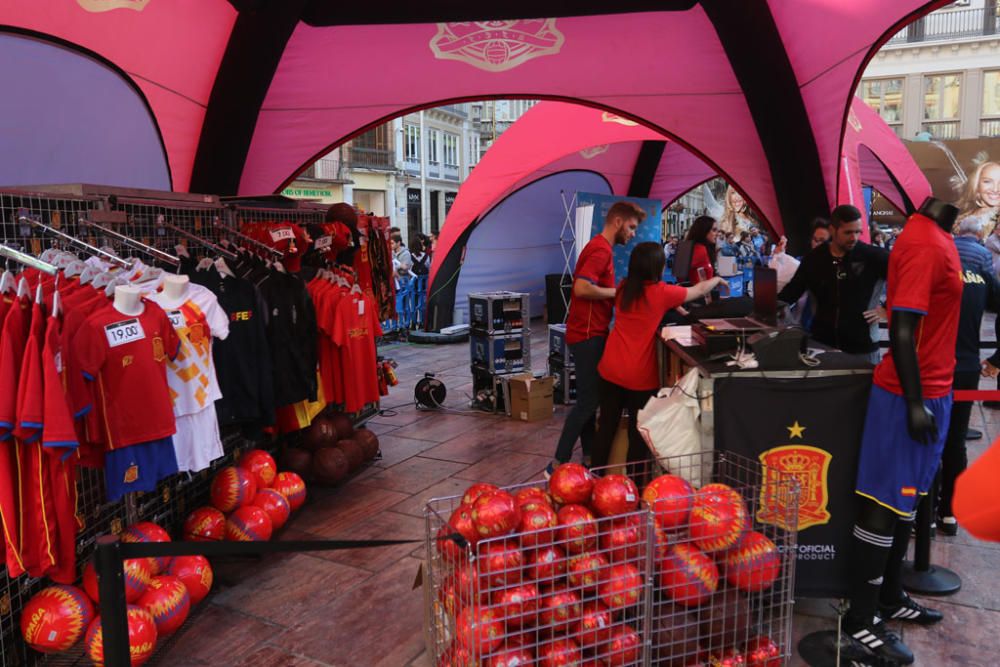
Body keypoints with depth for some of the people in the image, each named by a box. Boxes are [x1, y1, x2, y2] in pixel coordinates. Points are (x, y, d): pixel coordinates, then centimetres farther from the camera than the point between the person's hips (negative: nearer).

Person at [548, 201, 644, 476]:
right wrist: (619, 291, -16)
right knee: (588, 400, -8)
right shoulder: (601, 249, -15)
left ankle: (589, 456, 23)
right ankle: (558, 465, -5)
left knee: (588, 398, 14)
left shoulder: (599, 247, 17)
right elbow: (582, 288, -27)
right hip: (588, 335, -10)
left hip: (589, 333, 10)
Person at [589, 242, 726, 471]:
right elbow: (699, 290, 8)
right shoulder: (662, 292, -10)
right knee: (638, 432, 9)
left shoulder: (624, 288, 3)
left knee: (607, 426, 15)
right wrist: (716, 280, 27)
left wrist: (672, 305, 21)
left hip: (610, 370, 5)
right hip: (640, 376, -5)